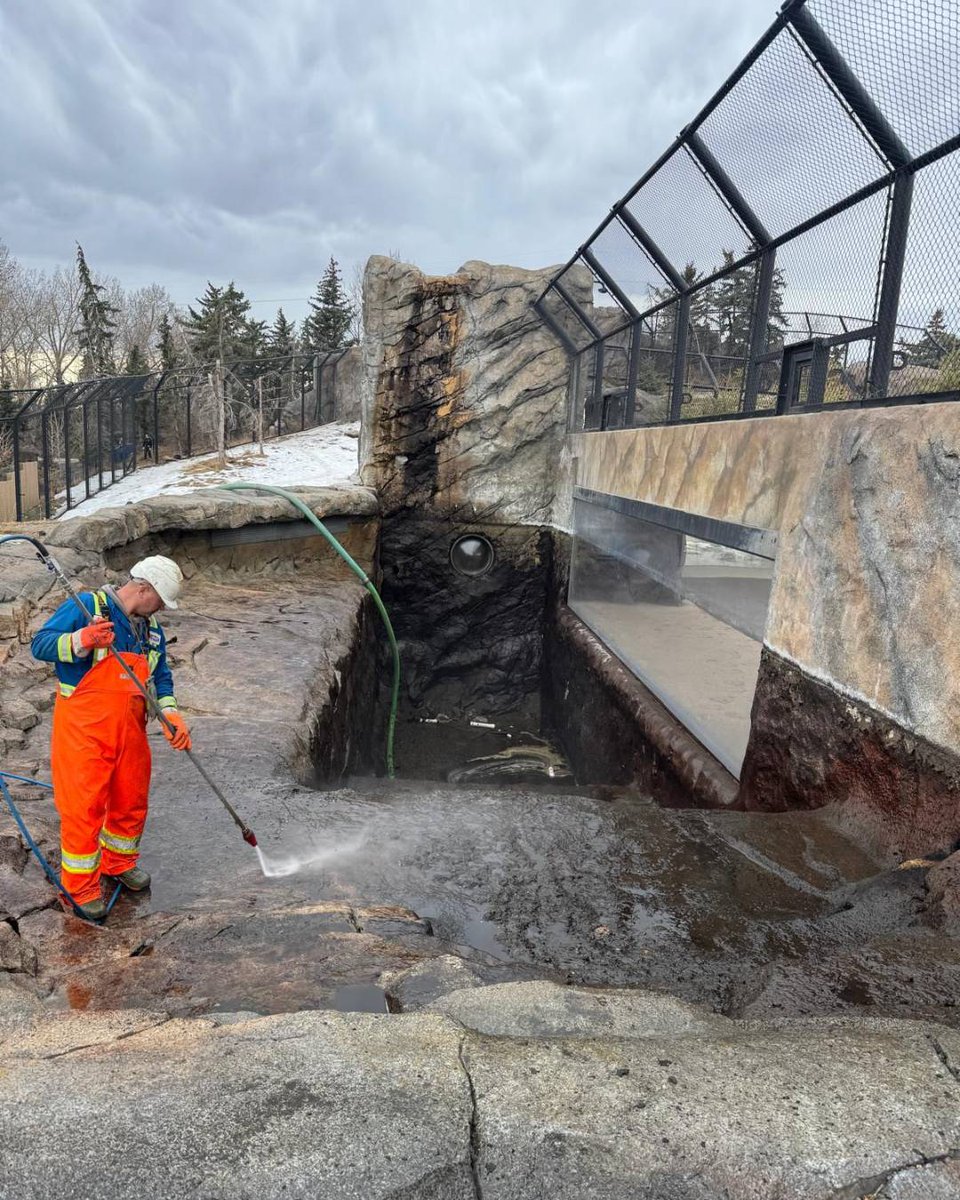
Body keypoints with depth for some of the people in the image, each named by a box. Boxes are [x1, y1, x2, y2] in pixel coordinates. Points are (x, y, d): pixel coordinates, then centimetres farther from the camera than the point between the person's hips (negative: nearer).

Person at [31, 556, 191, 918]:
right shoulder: (87, 606, -10)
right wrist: (80, 640, -33)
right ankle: (81, 884, 17)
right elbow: (40, 644, -14)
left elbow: (160, 675, 15)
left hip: (129, 730, 7)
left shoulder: (151, 628, 12)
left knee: (132, 801, 16)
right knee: (83, 805, -1)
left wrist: (171, 715, -1)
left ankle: (119, 863, 40)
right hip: (84, 728, -7)